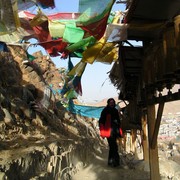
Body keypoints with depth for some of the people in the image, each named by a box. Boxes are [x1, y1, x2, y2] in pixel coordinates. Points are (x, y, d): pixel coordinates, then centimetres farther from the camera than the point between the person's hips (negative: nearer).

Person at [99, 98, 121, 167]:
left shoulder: (115, 111, 14)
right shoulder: (105, 111, -2)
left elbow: (118, 121, 22)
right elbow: (101, 121, -5)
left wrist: (119, 130, 16)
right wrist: (102, 132, -12)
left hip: (115, 130, 5)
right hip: (109, 130, -5)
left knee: (112, 146, 10)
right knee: (113, 146, -12)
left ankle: (110, 161, 18)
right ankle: (115, 160, -10)